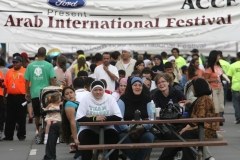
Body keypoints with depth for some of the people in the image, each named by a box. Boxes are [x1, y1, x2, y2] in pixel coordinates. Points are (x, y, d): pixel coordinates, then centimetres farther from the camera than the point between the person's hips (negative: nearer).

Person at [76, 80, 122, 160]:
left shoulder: (110, 98, -1)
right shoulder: (86, 99, -3)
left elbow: (118, 117, -10)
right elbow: (79, 118, -12)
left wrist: (104, 118, -24)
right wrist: (94, 119, -26)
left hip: (106, 130, 1)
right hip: (89, 130, 0)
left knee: (114, 135, -28)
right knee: (84, 137, -31)